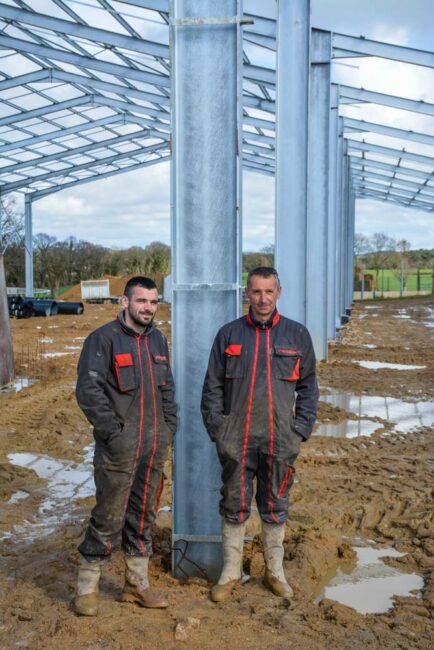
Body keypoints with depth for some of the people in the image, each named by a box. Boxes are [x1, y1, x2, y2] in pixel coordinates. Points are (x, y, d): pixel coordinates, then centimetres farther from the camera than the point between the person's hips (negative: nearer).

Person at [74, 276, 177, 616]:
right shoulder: (104, 339, -10)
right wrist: (113, 432, -16)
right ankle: (87, 586, 15)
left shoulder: (158, 339, 11)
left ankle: (138, 583, 27)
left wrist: (169, 428, 9)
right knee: (109, 518, -2)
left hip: (155, 448, 6)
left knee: (144, 514, 14)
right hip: (120, 448, -6)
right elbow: (88, 390, -14)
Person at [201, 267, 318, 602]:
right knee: (234, 506, 8)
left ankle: (275, 571, 28)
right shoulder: (229, 334, 3)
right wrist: (217, 427, -2)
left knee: (276, 507, 11)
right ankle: (231, 572, 23)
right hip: (236, 439, 0)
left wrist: (301, 429, 0)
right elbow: (212, 386, 5)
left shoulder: (297, 334, 3)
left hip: (280, 439, 0)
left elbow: (308, 386, 7)